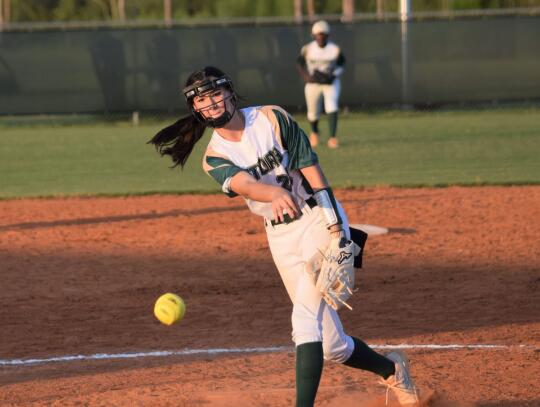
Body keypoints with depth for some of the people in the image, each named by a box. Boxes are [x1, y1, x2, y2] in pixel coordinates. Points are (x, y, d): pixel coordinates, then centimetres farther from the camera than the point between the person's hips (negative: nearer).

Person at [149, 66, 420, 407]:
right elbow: (242, 183, -23)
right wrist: (273, 193, -47)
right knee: (332, 347, 6)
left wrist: (335, 227, -18)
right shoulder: (214, 158, -1)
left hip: (318, 219, -4)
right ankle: (392, 370, 34)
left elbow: (310, 168, -10)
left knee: (305, 319, -22)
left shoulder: (271, 119, -6)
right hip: (281, 236, 4)